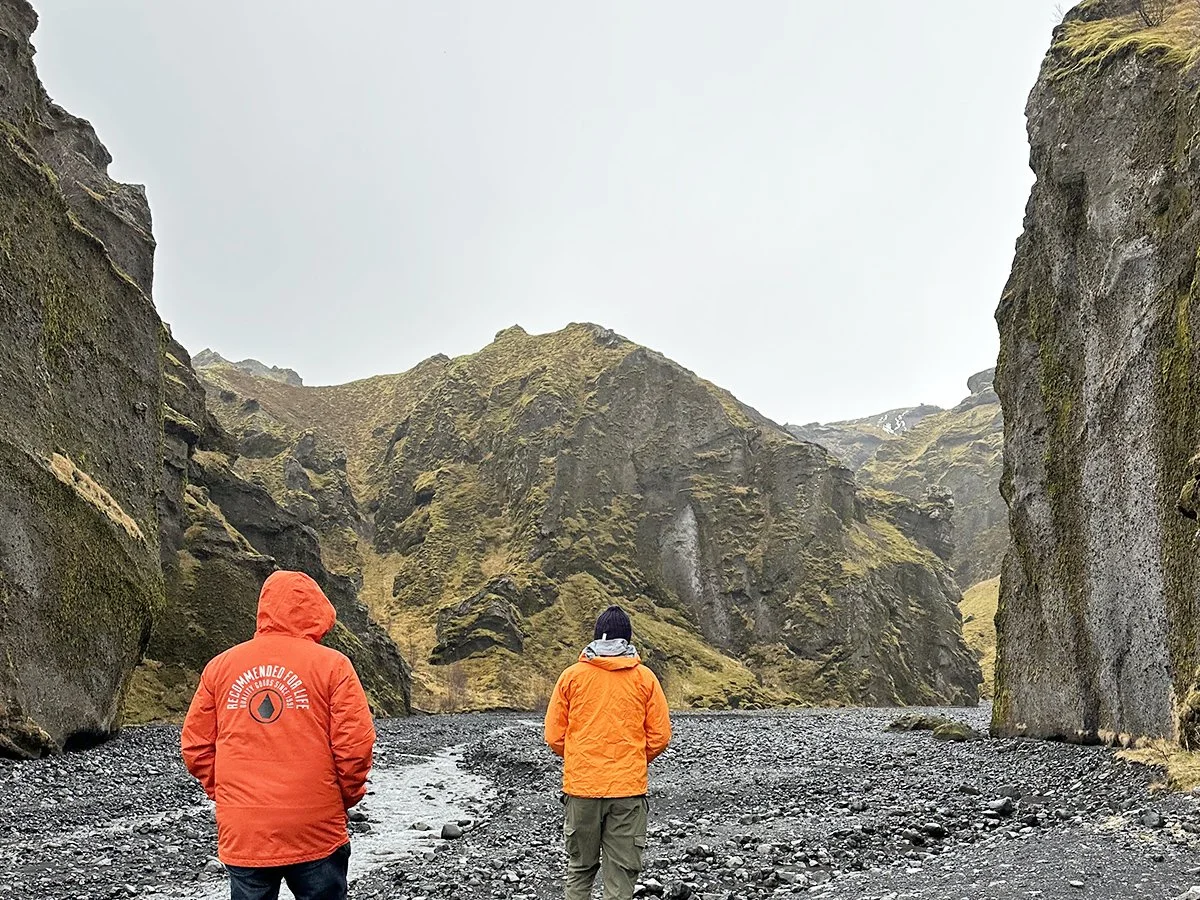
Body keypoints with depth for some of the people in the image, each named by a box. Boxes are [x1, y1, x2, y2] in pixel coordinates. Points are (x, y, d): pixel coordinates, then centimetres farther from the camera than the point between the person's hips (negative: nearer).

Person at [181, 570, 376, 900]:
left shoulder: (220, 666, 4)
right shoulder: (331, 665, -6)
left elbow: (196, 745, 6)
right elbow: (355, 745, -10)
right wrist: (347, 795, 6)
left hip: (242, 833, 3)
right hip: (315, 834, -3)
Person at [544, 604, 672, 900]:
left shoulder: (572, 675, 1)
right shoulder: (644, 677, 1)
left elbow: (554, 736, 3)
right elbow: (660, 735, 2)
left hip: (581, 786, 1)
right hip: (629, 787, -1)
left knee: (580, 869, 15)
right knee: (622, 872, 5)